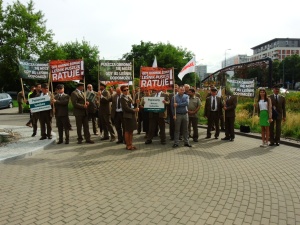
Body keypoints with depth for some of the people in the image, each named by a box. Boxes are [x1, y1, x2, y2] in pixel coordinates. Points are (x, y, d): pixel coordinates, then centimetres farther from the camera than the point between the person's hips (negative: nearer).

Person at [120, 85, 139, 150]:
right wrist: (134, 110, -12)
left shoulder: (129, 96, 14)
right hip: (127, 116, -8)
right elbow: (126, 108, -19)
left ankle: (130, 144, 21)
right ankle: (128, 145, 10)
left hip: (132, 115, 8)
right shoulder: (123, 98, -13)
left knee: (131, 131, 12)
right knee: (127, 131, 1)